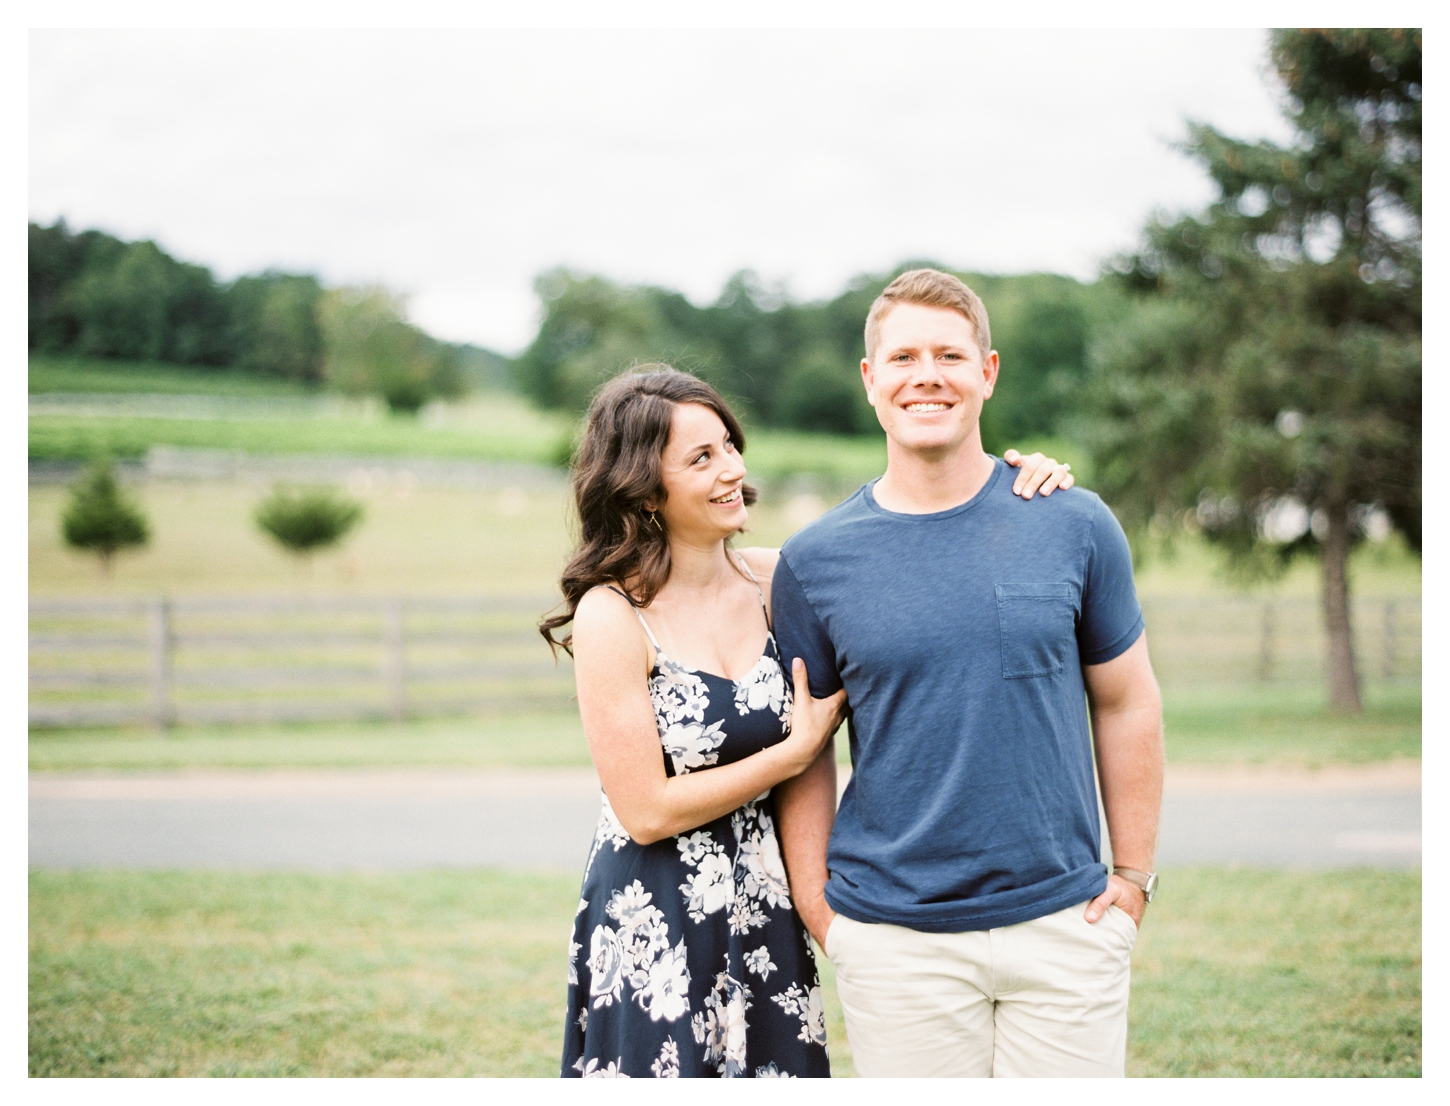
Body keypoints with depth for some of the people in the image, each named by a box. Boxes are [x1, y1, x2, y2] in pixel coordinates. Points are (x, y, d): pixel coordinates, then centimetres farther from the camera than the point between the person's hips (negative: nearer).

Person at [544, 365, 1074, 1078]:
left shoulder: (774, 580, 2)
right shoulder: (611, 617, -13)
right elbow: (646, 811, -15)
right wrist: (796, 750, -10)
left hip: (765, 911, 5)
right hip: (653, 930, -5)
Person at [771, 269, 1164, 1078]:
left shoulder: (1075, 527, 1)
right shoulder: (815, 561, 1)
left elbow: (1127, 707, 8)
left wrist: (1135, 879, 5)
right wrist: (820, 912, 0)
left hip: (1065, 923, 0)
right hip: (895, 942, 0)